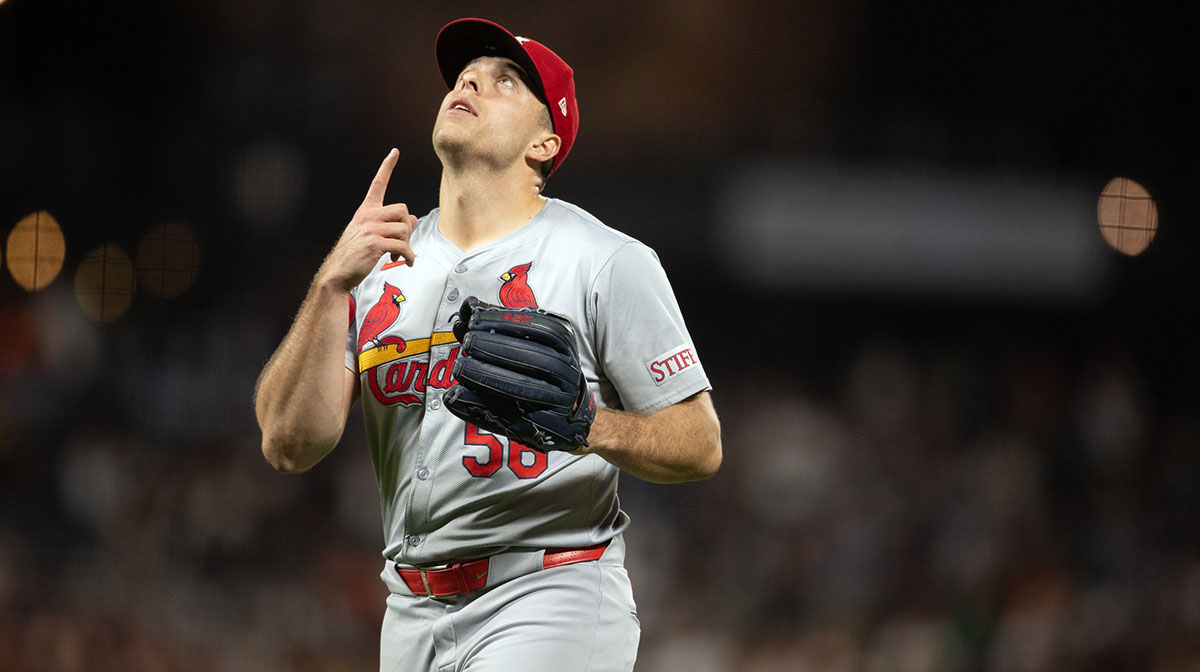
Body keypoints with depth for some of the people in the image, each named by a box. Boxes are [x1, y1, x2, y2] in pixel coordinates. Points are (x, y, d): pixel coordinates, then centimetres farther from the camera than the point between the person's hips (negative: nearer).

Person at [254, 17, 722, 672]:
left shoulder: (610, 261, -1)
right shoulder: (376, 262, 12)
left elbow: (701, 446, -3)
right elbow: (290, 445, 0)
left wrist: (594, 427, -22)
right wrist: (333, 284, -10)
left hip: (550, 610, -5)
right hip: (413, 614, 5)